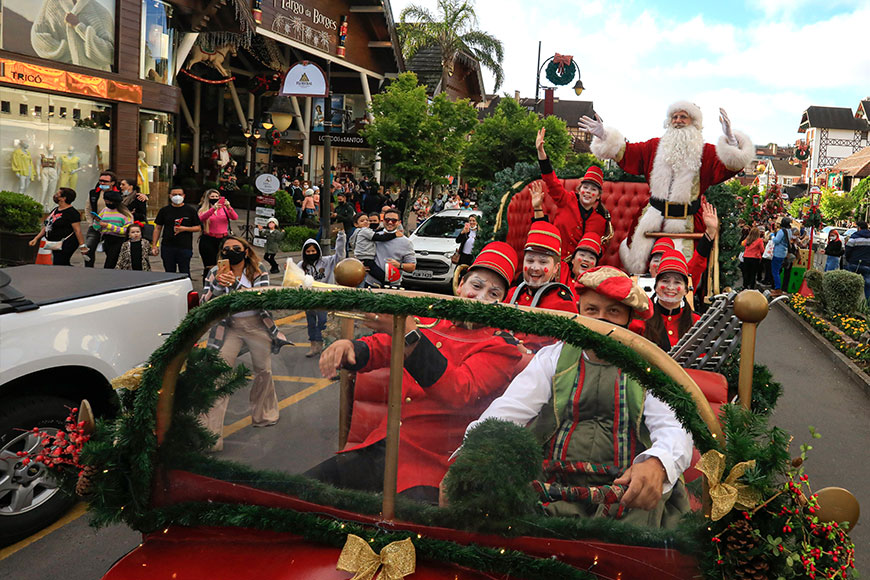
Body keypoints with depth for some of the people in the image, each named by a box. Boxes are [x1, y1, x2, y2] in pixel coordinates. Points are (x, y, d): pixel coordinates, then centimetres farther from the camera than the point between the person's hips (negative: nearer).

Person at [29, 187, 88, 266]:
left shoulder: (72, 213, -14)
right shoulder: (55, 210, 14)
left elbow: (78, 230, -19)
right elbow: (47, 227, 21)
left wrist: (82, 246, -23)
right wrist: (36, 238, 16)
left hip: (66, 245, -10)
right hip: (55, 245, 10)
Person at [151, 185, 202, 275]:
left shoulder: (190, 210, 3)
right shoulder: (164, 210, 8)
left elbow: (198, 228, 3)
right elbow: (158, 228, 11)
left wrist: (184, 229, -13)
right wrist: (154, 245, 4)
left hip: (185, 247, -2)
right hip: (167, 247, 2)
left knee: (185, 274, -1)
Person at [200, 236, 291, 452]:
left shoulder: (258, 271, -6)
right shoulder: (215, 273, -3)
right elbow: (205, 307, -9)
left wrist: (235, 285, -32)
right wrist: (218, 285, -25)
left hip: (258, 326, 1)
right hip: (228, 327, -1)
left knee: (263, 370, 14)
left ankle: (263, 415, 41)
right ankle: (209, 436, -13)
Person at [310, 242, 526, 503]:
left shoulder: (501, 347, -3)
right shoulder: (432, 321, 15)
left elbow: (460, 393, -21)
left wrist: (408, 334, -31)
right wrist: (349, 347, -12)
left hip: (427, 465, -5)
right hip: (376, 450, 5)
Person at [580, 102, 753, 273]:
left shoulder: (705, 152, 1)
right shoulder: (656, 146, 10)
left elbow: (730, 165, -15)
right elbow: (626, 153, 9)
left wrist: (731, 139, -34)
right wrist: (604, 136, -2)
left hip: (685, 222, -2)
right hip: (653, 216, 2)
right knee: (636, 261, 7)